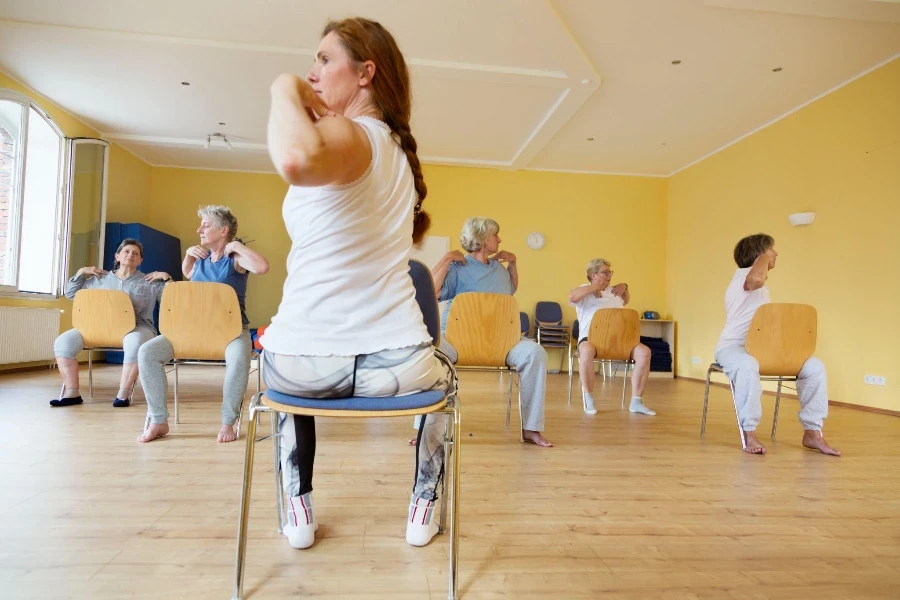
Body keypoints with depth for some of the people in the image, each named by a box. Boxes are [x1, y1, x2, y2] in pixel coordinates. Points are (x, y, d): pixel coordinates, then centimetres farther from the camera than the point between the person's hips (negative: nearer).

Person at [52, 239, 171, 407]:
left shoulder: (150, 283, 10)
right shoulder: (100, 279, 18)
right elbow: (70, 293, 22)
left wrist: (166, 278, -7)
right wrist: (81, 272, 12)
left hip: (136, 327, -4)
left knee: (135, 343, -40)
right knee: (63, 342, -16)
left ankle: (123, 394, -30)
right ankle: (72, 393, -10)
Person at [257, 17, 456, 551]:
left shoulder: (351, 134, -9)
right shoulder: (396, 147, 15)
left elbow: (296, 159, -34)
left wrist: (284, 91, -12)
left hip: (304, 364, -4)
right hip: (395, 366, 5)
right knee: (443, 377, 39)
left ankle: (300, 511, 38)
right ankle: (424, 508, 39)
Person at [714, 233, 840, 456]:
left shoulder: (763, 286, 21)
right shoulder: (743, 274, -8)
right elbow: (757, 279, -36)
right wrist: (764, 256, -16)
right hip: (733, 347, -9)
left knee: (814, 366, -7)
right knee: (748, 366, -42)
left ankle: (812, 432, 1)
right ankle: (749, 433, -28)